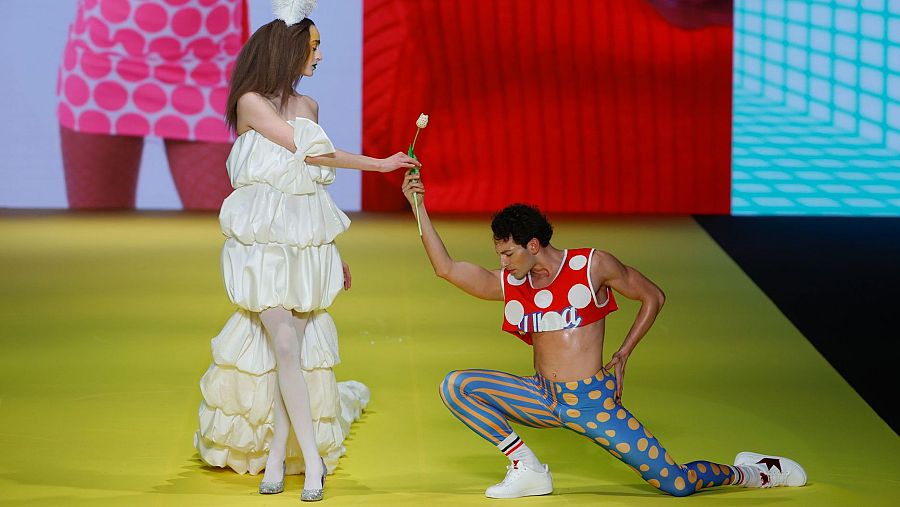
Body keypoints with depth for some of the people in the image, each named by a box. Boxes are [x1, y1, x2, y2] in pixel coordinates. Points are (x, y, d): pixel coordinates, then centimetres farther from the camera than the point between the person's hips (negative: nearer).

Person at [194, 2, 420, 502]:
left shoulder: (308, 106, 13)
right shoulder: (250, 102, -6)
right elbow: (309, 151, -11)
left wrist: (334, 253, 22)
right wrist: (380, 164, -6)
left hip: (306, 247, 5)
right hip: (263, 244, -5)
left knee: (290, 350, 2)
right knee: (285, 346, -13)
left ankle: (276, 455, 9)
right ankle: (312, 459, -11)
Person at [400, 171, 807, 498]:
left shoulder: (592, 266, -6)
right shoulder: (508, 285, 5)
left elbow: (653, 297, 4)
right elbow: (445, 267, 4)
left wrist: (622, 356, -1)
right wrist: (418, 206, -1)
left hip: (593, 401, -5)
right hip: (542, 398, 5)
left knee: (677, 485, -14)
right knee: (455, 386, -13)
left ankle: (751, 472, 17)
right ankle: (527, 469, -3)